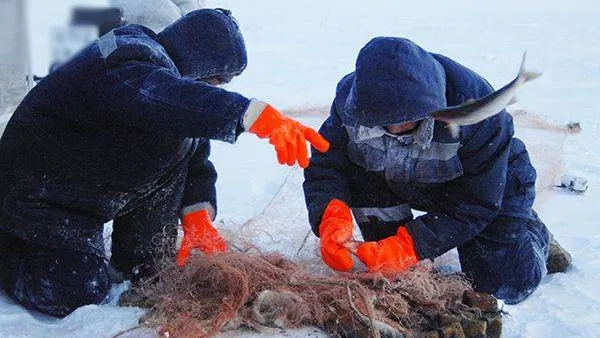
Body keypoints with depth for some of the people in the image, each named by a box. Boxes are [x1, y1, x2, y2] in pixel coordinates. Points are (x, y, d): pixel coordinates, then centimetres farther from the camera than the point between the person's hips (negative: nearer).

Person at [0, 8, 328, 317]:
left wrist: (197, 217, -10)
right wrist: (258, 116, -62)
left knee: (180, 143, -5)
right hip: (36, 197, -9)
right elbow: (164, 97, -52)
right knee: (82, 292, -22)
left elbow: (196, 160, 6)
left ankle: (141, 262, 6)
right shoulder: (126, 67, -26)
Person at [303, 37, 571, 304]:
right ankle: (385, 258, -8)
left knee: (509, 284, -16)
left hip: (493, 181, -3)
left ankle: (531, 230, 19)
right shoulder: (352, 100, -28)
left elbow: (474, 205, -32)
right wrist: (331, 218, -45)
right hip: (408, 184, 3)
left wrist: (410, 246, -42)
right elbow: (325, 166, -23)